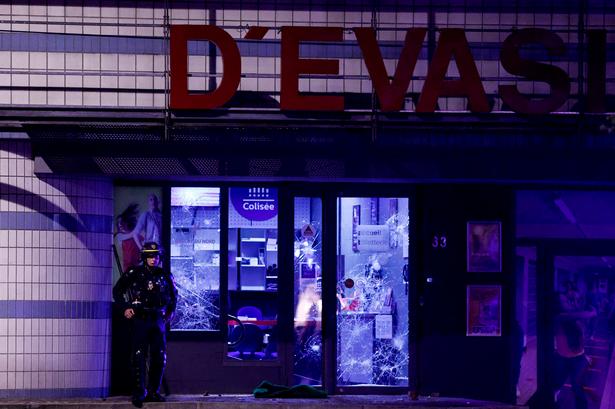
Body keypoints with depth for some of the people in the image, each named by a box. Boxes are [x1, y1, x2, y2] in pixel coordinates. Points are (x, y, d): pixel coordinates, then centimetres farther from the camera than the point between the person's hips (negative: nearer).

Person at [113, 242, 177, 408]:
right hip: (140, 319, -4)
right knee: (139, 357, -8)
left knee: (159, 357, 4)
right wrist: (125, 308, -4)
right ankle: (139, 393, -5)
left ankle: (153, 392, 14)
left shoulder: (164, 276, 9)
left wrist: (170, 311, 16)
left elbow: (173, 295, 25)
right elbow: (117, 290, 4)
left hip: (158, 320, 4)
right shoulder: (134, 274, -3)